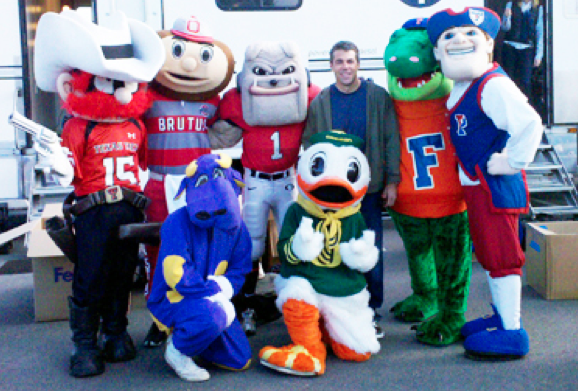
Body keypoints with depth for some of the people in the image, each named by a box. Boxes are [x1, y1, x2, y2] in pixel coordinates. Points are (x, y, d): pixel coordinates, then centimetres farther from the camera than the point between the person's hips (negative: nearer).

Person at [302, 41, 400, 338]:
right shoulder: (320, 102, 7)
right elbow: (309, 144, 11)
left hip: (371, 188, -1)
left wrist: (392, 180, -3)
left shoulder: (378, 97, 1)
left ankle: (371, 310, 17)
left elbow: (391, 140, 2)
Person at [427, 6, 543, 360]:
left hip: (496, 185, -10)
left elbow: (529, 124, -30)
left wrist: (512, 161, -22)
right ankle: (502, 317, 33)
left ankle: (512, 333, 8)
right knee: (489, 254, 19)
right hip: (476, 185, 10)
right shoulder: (460, 88, 8)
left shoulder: (493, 85, -21)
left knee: (501, 256, -2)